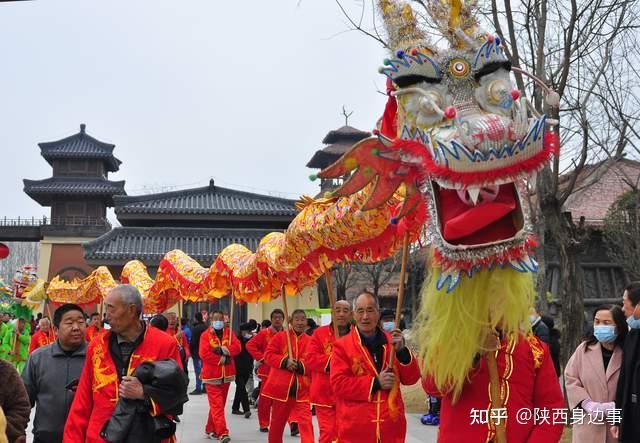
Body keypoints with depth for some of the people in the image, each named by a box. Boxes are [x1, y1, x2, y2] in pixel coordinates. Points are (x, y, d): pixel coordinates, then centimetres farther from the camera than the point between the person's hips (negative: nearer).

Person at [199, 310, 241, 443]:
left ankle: (210, 429, 27)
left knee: (220, 404, 13)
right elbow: (204, 354, -16)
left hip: (226, 375, 5)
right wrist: (221, 359, -17)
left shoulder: (229, 333, 6)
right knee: (217, 405, -10)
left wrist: (224, 350, -22)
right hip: (212, 375, -4)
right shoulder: (205, 335, -5)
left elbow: (237, 347, -7)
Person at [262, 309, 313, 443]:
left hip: (301, 389, 0)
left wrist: (301, 366, -16)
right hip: (281, 387, 0)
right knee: (277, 422, 14)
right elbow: (268, 355, -6)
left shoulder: (310, 341, 2)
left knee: (306, 422, -9)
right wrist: (284, 361, -20)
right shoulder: (280, 336, -2)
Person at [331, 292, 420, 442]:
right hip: (356, 429, -3)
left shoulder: (392, 341, 7)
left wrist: (402, 351, -14)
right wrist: (375, 383, -17)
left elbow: (411, 378, 3)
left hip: (390, 426, 3)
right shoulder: (342, 346, -3)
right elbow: (338, 383, -10)